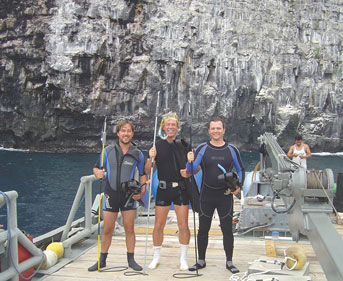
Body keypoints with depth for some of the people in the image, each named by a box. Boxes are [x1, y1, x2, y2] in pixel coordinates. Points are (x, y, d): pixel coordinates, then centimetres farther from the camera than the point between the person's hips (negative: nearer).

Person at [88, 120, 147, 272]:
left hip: (128, 195, 0)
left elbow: (143, 174, 11)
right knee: (107, 229, 5)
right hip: (111, 193, 0)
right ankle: (102, 260, 18)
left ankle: (131, 259, 17)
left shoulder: (137, 154, 4)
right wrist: (98, 172, -16)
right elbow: (96, 167, 7)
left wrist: (142, 191, -3)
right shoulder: (108, 150, 2)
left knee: (129, 229, 4)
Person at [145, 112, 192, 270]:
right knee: (159, 225, 3)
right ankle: (156, 258, 20)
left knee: (183, 225, 0)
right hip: (163, 189, 0)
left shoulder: (184, 145, 3)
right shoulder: (157, 146, 2)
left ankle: (183, 259, 17)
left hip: (181, 189, 0)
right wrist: (151, 158, -17)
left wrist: (188, 173, -9)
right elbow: (147, 171, 1)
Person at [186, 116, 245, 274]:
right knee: (203, 229, 9)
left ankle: (229, 262, 18)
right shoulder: (202, 148, -1)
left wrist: (239, 185, -3)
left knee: (227, 230, 6)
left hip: (225, 196, 0)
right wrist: (190, 161, -30)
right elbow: (191, 169, -8)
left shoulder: (232, 150, 2)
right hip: (206, 196, 0)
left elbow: (240, 169, 12)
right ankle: (201, 261, 22)